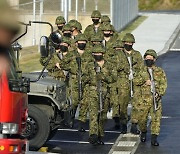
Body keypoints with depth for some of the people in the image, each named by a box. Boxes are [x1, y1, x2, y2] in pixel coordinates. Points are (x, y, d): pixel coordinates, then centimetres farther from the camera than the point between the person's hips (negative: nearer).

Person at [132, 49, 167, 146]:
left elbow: (163, 84, 1)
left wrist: (160, 93, -14)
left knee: (156, 118, -8)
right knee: (141, 118, 5)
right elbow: (135, 81, -4)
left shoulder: (160, 72, 9)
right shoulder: (141, 71, 11)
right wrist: (144, 80, -20)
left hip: (155, 98, -1)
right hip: (143, 99, 1)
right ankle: (143, 133, 31)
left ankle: (154, 138, -4)